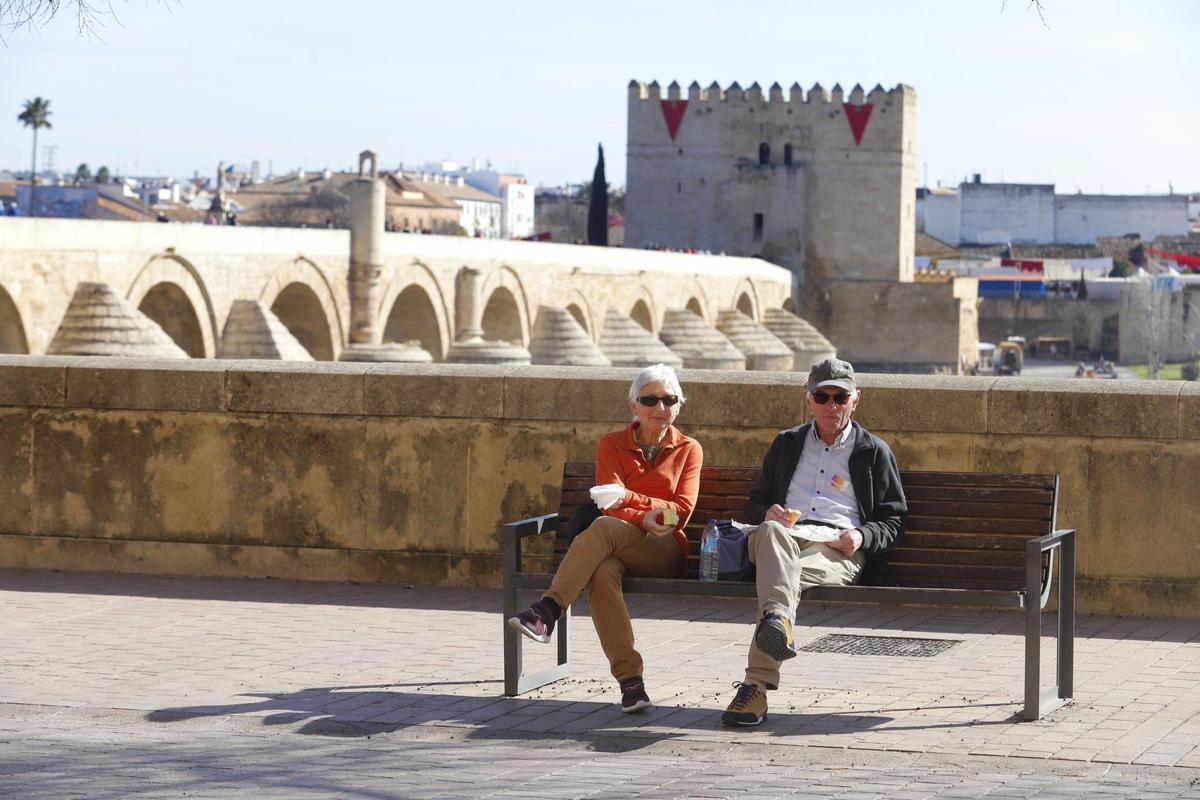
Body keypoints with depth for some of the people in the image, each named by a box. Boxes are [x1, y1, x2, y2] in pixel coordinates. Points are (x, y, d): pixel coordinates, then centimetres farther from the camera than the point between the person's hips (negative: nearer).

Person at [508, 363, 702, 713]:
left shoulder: (688, 450, 12)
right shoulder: (612, 444, 12)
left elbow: (681, 511, 2)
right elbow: (611, 503, -1)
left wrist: (633, 500, -11)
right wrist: (645, 518, -21)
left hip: (665, 552, -1)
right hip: (618, 549, 1)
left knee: (604, 527, -34)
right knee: (603, 571, -38)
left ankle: (547, 611, -43)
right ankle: (629, 679, -44)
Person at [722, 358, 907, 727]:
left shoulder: (874, 452, 23)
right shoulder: (786, 444, 32)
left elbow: (893, 519, 18)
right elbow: (753, 505, 33)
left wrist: (862, 536, -5)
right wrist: (767, 513, 5)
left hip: (838, 547, -1)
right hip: (787, 535, 2)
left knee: (793, 575, -40)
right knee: (771, 531, -41)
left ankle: (756, 686, -56)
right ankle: (778, 621, -70)